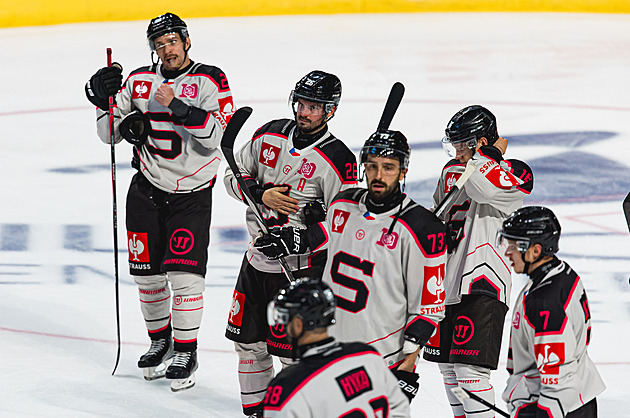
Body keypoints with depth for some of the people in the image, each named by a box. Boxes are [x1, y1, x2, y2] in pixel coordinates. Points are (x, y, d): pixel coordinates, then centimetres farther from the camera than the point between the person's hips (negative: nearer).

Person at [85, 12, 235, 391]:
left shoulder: (211, 82, -8)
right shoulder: (138, 81, 5)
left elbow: (218, 134, -21)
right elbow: (109, 133, 9)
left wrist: (177, 106, -28)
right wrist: (105, 99, -8)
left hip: (191, 193, -4)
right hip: (147, 189, 4)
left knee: (184, 273, -11)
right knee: (147, 272, 8)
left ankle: (186, 352, 2)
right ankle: (160, 339, 29)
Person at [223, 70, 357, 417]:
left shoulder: (337, 161, -14)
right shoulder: (270, 135, 3)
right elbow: (233, 174, 8)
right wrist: (261, 194, -10)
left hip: (301, 268, -6)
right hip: (257, 260, 6)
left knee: (293, 352, -7)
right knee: (248, 342, 14)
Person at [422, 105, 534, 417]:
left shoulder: (515, 175, -8)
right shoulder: (451, 170, 15)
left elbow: (483, 187, -28)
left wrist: (491, 154, -13)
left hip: (483, 285, -8)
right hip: (445, 281, 8)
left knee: (469, 368, -14)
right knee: (447, 364, 14)